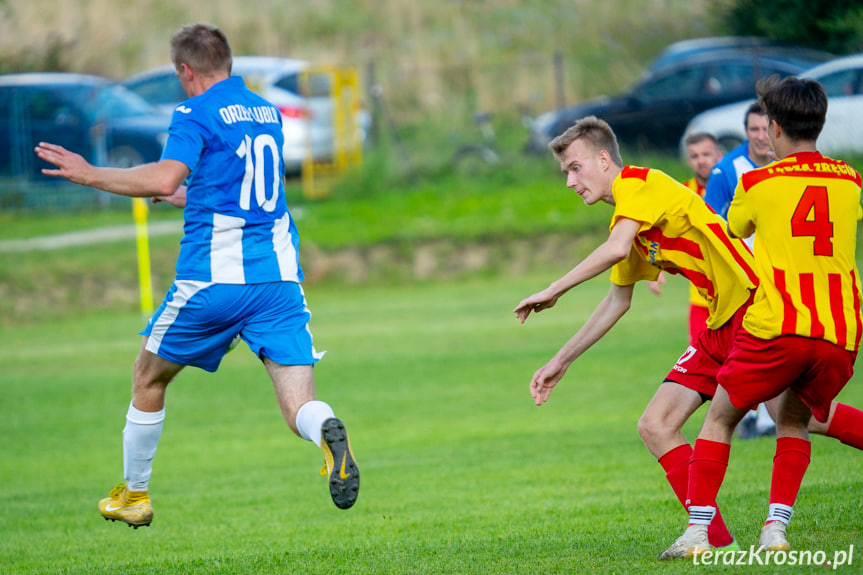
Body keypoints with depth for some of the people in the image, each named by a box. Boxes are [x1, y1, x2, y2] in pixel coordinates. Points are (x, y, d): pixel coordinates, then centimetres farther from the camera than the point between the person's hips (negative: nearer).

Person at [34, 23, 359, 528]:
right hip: (280, 274, 5)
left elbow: (164, 179, -22)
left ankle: (134, 496, 30)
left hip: (215, 277, -5)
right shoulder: (269, 113, 18)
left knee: (148, 378, 20)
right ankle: (328, 432, -41)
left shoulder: (197, 114, -5)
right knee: (299, 407, -5)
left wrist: (89, 175, -10)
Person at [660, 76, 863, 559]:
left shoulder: (758, 183, 3)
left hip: (775, 328, -3)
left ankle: (698, 532, 2)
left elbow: (734, 231, 24)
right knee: (795, 423, 23)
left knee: (721, 419, 13)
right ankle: (777, 529, 5)